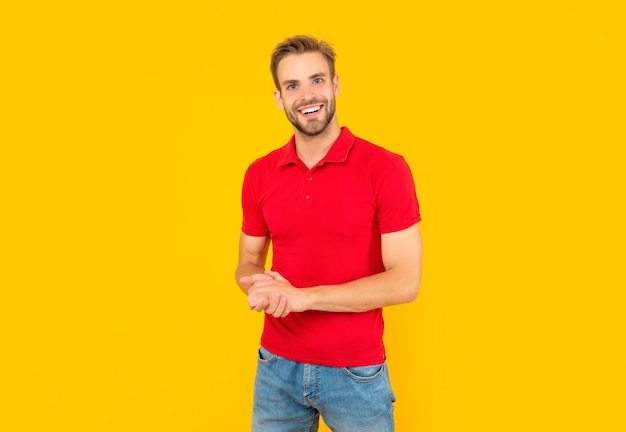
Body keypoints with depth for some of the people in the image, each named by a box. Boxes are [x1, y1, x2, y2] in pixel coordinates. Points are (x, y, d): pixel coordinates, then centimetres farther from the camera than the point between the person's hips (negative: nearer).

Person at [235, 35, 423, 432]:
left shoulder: (386, 169, -13)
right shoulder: (260, 175, -1)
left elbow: (405, 282, -16)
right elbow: (248, 264, 8)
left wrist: (302, 296, -21)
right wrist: (259, 287, -15)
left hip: (356, 372, -3)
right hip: (277, 366, 3)